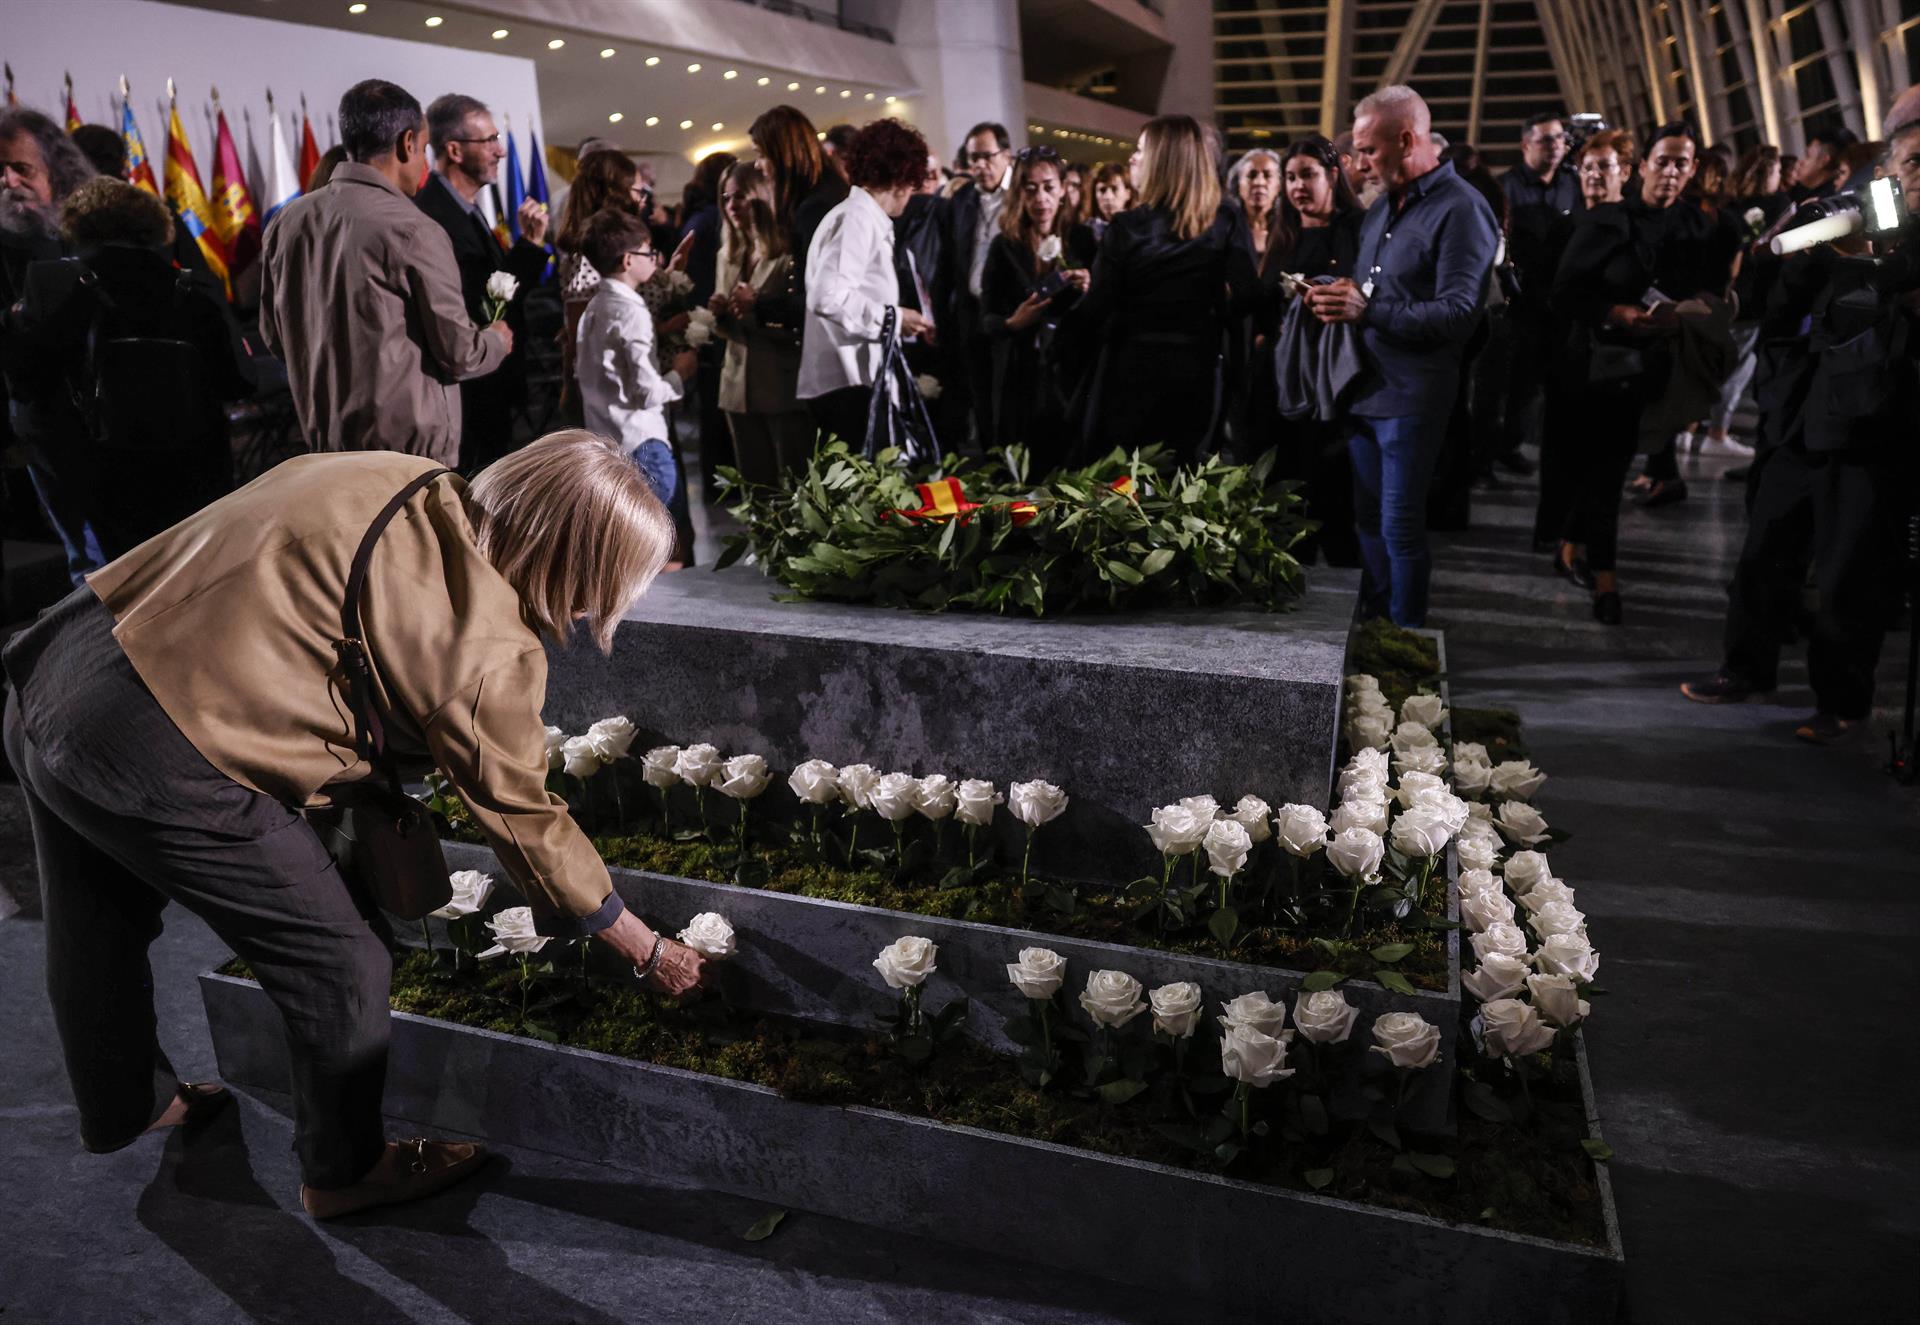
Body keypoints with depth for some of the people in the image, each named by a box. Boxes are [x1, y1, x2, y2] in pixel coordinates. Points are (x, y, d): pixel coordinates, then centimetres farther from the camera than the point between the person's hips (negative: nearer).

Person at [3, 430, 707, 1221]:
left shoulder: (405, 480, 5)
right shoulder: (487, 649, -16)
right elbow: (524, 821, -7)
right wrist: (651, 953, 5)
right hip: (160, 765, -10)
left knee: (102, 929, 31)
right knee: (343, 964, 8)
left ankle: (126, 1104, 59)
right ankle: (343, 1171, 31)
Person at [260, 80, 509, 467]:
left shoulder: (288, 221, 4)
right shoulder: (413, 231, -16)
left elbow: (274, 335, 13)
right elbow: (458, 353, -12)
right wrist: (498, 341, 10)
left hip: (322, 439, 7)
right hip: (411, 446, -7)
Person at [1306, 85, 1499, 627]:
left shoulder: (1460, 209, -11)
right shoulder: (1383, 207, 17)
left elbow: (1460, 314, -19)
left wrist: (1368, 310, -24)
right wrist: (1338, 297, 4)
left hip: (1411, 396, -8)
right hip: (1365, 386, 8)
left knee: (1400, 528, -2)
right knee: (1368, 520, 14)